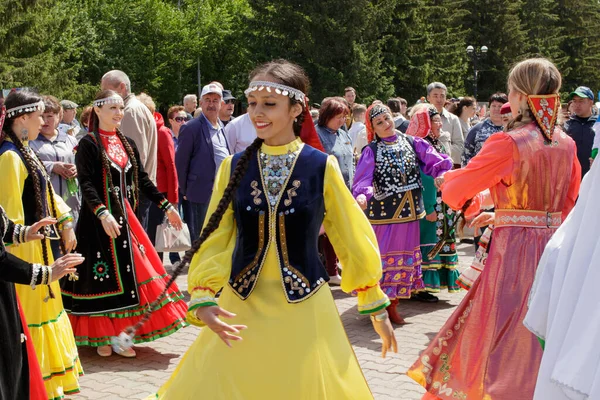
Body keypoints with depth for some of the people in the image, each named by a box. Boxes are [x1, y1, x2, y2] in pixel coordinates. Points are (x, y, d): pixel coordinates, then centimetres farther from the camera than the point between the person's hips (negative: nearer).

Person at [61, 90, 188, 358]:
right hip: (98, 218, -6)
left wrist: (166, 206, 7)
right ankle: (101, 336, 11)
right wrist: (102, 213, -30)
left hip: (125, 215, 6)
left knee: (129, 271, 5)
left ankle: (121, 334, 14)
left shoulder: (127, 144, 12)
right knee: (102, 274, -1)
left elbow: (142, 179, 14)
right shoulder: (89, 144, -8)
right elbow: (86, 184, -16)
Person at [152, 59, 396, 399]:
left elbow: (353, 237, 2)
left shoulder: (322, 167, -5)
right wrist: (202, 299, -12)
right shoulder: (235, 167, 1)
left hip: (305, 311, -2)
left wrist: (376, 307, 7)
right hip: (241, 309, 2)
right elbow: (215, 239, 1)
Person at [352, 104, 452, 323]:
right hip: (384, 212, -5)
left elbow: (435, 162, 2)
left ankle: (392, 307, 26)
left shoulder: (411, 143, 5)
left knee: (404, 257, 12)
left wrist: (445, 173, -17)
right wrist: (363, 195, -37)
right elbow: (362, 180, -18)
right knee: (384, 257, -1)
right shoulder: (372, 151, -7)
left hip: (409, 211, 5)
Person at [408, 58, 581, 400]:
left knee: (506, 338, 4)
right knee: (543, 339, 16)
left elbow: (454, 190, -9)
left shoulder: (509, 143, -13)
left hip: (515, 249, -6)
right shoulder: (567, 144, 5)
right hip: (554, 246, 6)